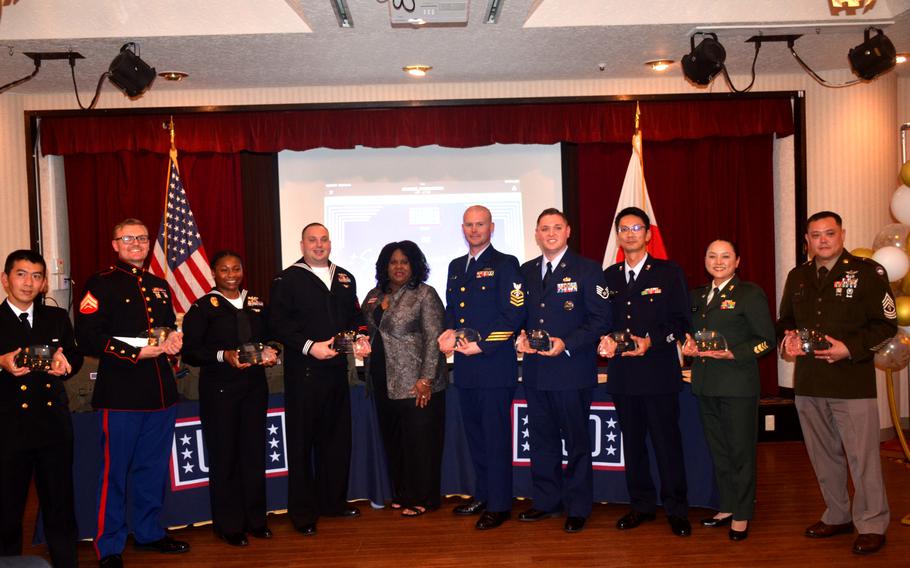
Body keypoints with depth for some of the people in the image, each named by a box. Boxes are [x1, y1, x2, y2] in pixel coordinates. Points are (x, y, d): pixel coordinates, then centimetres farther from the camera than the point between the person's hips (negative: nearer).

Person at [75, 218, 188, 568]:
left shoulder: (160, 287, 17)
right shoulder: (101, 285, -3)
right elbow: (88, 338, -12)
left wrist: (174, 338, 4)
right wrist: (137, 353, -18)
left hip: (161, 391, 6)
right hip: (120, 392, -6)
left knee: (153, 467, 15)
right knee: (115, 470, 2)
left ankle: (148, 532, 30)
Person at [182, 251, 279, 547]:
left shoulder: (256, 304, 11)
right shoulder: (203, 307, -3)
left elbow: (267, 338, 18)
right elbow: (189, 351, -8)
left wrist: (270, 352, -4)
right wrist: (223, 355, -21)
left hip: (254, 386, 4)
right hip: (219, 389, -4)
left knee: (254, 451, 9)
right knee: (224, 455, 2)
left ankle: (255, 519, 23)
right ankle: (229, 525, 16)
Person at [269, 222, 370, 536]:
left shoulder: (344, 278, 14)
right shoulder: (287, 280, -3)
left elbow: (356, 315, 20)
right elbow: (278, 324, -11)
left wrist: (361, 337, 0)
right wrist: (309, 346, -20)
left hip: (337, 369, 6)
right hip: (303, 372, -5)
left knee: (337, 437, 13)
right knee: (302, 441, 2)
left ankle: (334, 500, 28)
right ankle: (303, 512, 13)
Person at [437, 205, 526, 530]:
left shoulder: (505, 265, -5)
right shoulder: (456, 267, 17)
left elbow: (514, 314, -12)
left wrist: (481, 345, -17)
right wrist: (449, 332, 0)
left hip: (494, 365, -7)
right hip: (466, 368, 7)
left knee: (496, 436, -1)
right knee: (475, 433, 15)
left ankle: (499, 505, 10)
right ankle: (482, 496, 29)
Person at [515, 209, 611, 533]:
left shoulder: (587, 270, -4)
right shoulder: (526, 271, 12)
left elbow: (600, 320, -8)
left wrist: (566, 344, -18)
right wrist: (520, 336, -3)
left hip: (573, 371, -5)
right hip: (535, 370, 5)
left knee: (577, 442, 6)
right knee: (542, 439, 14)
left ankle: (577, 508, 20)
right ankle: (546, 501, 28)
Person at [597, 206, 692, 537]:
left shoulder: (669, 273, 1)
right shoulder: (609, 277, 12)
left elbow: (681, 321, -4)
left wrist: (652, 341, -18)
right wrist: (605, 341, -6)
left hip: (659, 372, -4)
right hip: (622, 373, 4)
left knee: (667, 443, 1)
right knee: (632, 442, 12)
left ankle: (676, 510, 15)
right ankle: (642, 505, 25)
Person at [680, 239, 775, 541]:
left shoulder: (750, 293, -6)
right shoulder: (697, 296, 13)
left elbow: (766, 339, -8)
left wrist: (732, 353, -20)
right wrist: (689, 344, -1)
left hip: (738, 383, -6)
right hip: (706, 383, 6)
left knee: (741, 449, 4)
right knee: (718, 449, 15)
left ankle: (742, 515, 17)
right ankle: (727, 507, 29)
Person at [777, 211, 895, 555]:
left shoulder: (867, 272, -4)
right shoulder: (797, 277, 11)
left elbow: (886, 325, -7)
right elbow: (785, 320, 20)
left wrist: (850, 348, -19)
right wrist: (788, 338, -2)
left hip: (853, 381, -5)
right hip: (809, 384, 5)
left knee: (862, 455, -1)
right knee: (823, 454, 15)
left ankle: (871, 525, 15)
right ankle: (838, 517, 31)